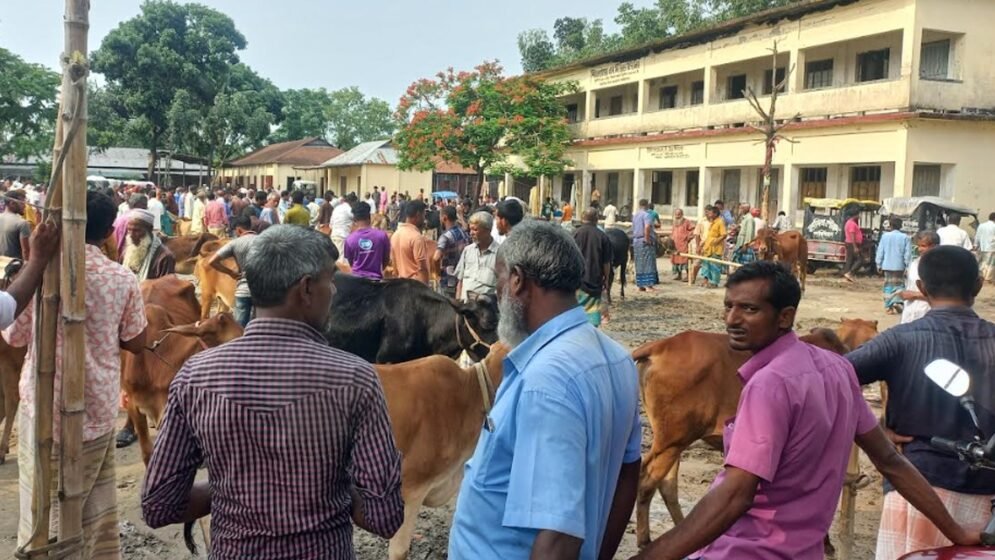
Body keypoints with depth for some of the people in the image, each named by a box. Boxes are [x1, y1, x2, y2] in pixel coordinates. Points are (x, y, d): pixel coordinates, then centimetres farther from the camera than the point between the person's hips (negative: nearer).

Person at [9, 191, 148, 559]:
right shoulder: (123, 279, -7)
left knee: (43, 515, 9)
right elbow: (136, 344, 1)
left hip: (47, 411, -2)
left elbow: (13, 338, 2)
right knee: (99, 512, 16)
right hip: (100, 411, 2)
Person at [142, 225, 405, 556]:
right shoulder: (354, 378, -20)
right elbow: (385, 517, -18)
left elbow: (157, 507, -7)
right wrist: (336, 492, -1)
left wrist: (229, 491, 6)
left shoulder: (195, 376, -13)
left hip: (232, 551, 2)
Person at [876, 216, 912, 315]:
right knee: (899, 284, 10)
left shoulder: (885, 236, -2)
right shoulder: (904, 237, -6)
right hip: (899, 266, -1)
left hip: (887, 265, 1)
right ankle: (897, 302, -9)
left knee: (888, 285, 9)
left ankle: (889, 306, 7)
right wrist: (907, 265, 2)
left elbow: (880, 251, 1)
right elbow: (908, 253, -6)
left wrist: (879, 264, 8)